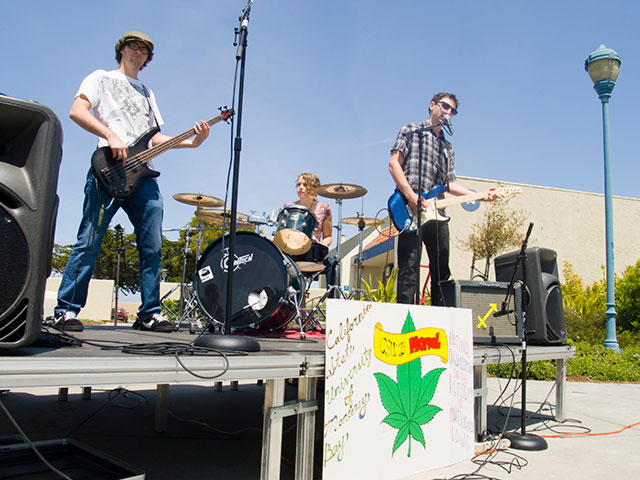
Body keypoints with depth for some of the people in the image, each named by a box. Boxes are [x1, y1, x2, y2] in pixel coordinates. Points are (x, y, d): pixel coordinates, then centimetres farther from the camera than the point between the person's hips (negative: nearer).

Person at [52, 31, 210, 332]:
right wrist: (112, 137, -16)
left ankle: (149, 314, 6)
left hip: (142, 175, 6)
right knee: (89, 242, -8)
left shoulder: (147, 93, 31)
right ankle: (66, 310, 1)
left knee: (153, 248, 0)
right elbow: (77, 111, -2)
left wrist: (191, 142, 8)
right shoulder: (101, 78, 14)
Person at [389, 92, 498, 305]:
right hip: (411, 210, -7)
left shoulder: (447, 147, 27)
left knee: (442, 272, 5)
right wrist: (411, 196, -16)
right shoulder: (411, 130, 9)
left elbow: (449, 183, 22)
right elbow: (394, 164, -4)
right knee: (409, 270, -13)